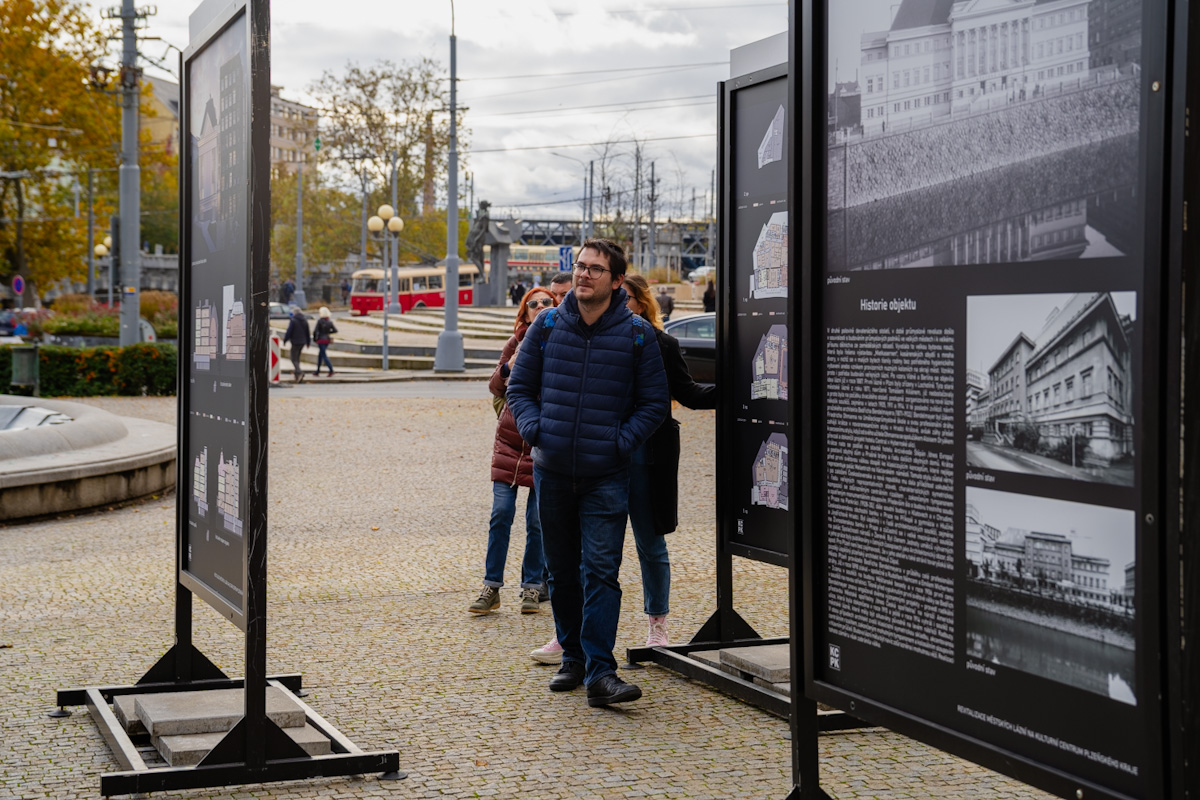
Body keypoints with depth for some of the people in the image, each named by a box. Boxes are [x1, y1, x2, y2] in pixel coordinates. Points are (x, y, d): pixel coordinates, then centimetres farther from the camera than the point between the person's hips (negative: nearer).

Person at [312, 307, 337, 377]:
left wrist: (314, 338, -1)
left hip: (321, 340, -6)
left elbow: (315, 331, -17)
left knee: (324, 356, -6)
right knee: (320, 355, 20)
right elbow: (335, 330, 0)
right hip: (327, 340, 6)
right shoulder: (330, 321, 2)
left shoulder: (319, 321, -14)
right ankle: (317, 371, 26)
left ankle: (331, 370, -20)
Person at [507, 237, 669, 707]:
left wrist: (621, 440, -10)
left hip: (607, 477, -3)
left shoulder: (636, 335, -3)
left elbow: (654, 403, 4)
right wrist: (534, 429, -6)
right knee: (562, 571, 12)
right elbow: (519, 387, 11)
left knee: (601, 571, -10)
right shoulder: (546, 326, 3)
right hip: (552, 472, 3)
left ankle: (600, 670, -11)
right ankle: (572, 656, 26)